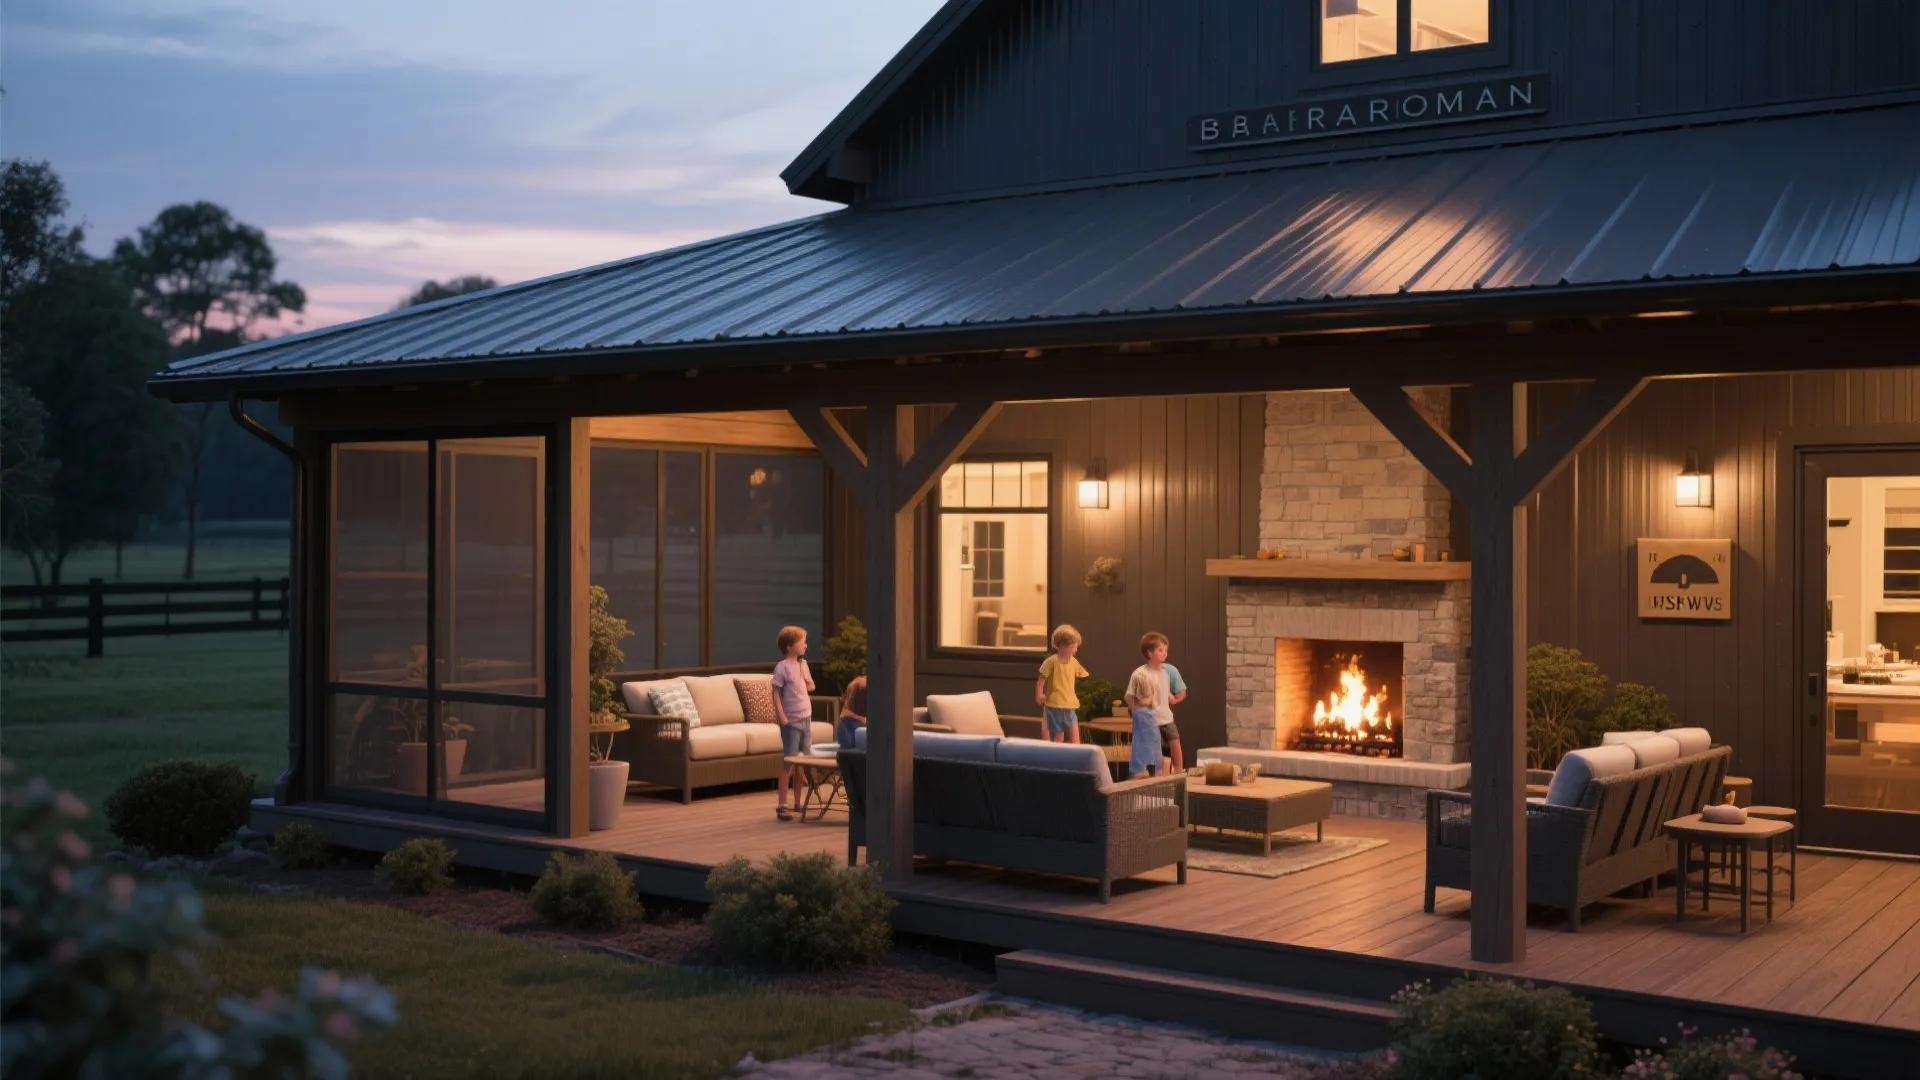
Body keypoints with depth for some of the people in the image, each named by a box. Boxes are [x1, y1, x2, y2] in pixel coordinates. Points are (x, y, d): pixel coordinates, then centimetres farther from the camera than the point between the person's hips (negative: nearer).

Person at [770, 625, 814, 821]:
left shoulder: (802, 664, 9)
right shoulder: (782, 667, -13)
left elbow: (811, 687, 19)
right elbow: (776, 693, -14)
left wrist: (806, 678, -2)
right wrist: (781, 717, -20)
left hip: (806, 719, 7)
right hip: (791, 721, -7)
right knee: (789, 762, -7)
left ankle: (798, 803, 21)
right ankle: (781, 806, -3)